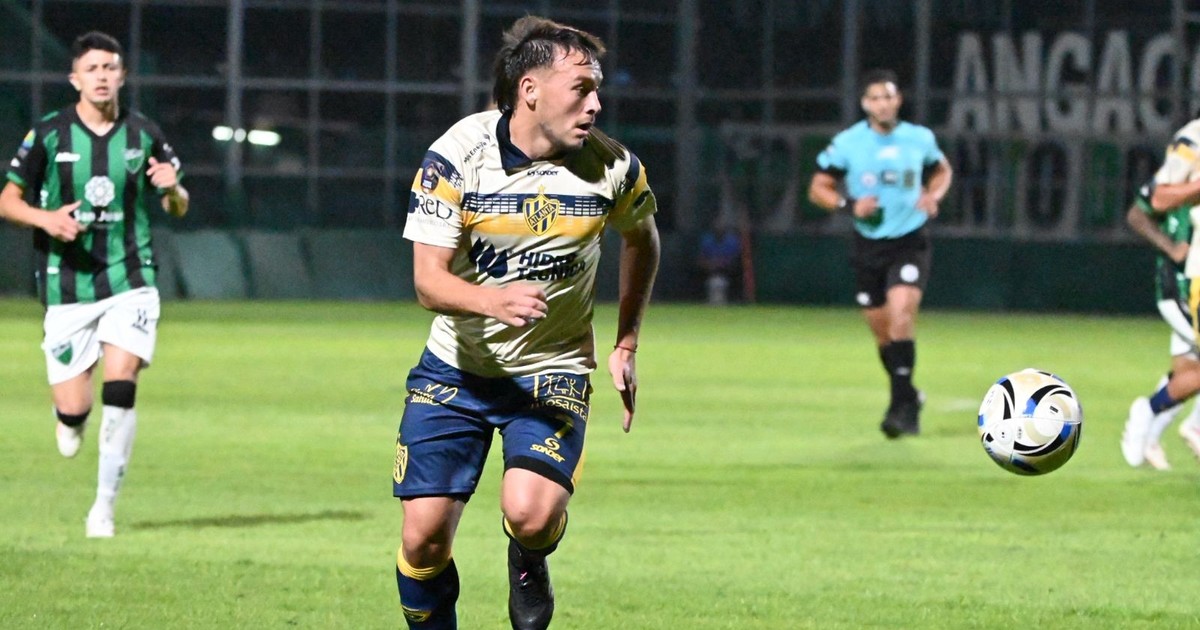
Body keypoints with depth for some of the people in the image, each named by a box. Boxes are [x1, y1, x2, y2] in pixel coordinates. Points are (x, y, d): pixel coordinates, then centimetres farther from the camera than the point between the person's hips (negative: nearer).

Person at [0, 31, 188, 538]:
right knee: (73, 409, -3)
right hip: (67, 284, 0)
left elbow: (177, 208, 12)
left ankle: (104, 506, -6)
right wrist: (45, 219, -18)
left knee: (120, 386, -17)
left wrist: (172, 188, -12)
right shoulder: (49, 134, -3)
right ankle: (69, 418, 37)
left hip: (130, 281, 0)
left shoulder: (144, 134, 2)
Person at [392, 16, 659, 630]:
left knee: (531, 513, -23)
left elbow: (641, 239, 12)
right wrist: (491, 300, -40)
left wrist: (626, 345, 12)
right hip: (456, 367, 0)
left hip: (552, 371, 0)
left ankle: (529, 564, 14)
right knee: (424, 534, -7)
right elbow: (428, 279, -19)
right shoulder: (457, 155, -16)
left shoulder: (611, 166, -11)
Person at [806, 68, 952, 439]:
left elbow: (942, 170, 18)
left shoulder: (920, 139, -1)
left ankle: (902, 405, -21)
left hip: (909, 243, -2)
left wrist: (933, 195, -3)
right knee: (882, 330, 8)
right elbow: (818, 189, 1)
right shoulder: (846, 144, -5)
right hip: (868, 245, 2)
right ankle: (909, 399, 30)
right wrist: (850, 206, -17)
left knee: (901, 312, -23)